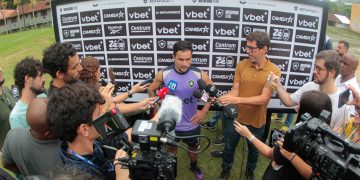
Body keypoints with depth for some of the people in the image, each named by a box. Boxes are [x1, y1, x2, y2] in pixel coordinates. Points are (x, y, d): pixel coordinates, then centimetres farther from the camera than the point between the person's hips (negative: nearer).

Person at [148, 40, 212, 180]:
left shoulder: (199, 75, -18)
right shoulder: (163, 74, -18)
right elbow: (151, 90, 0)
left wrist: (204, 111, -7)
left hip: (191, 124, 1)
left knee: (193, 148, 26)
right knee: (172, 149, 24)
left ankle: (194, 166, 57)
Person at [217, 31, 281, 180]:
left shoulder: (274, 71, -17)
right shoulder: (241, 65, -9)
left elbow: (263, 98, -24)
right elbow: (235, 91, -10)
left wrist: (237, 100, -35)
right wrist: (221, 98, -30)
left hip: (256, 121, -1)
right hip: (235, 117, 2)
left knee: (253, 150, 24)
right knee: (229, 146, 21)